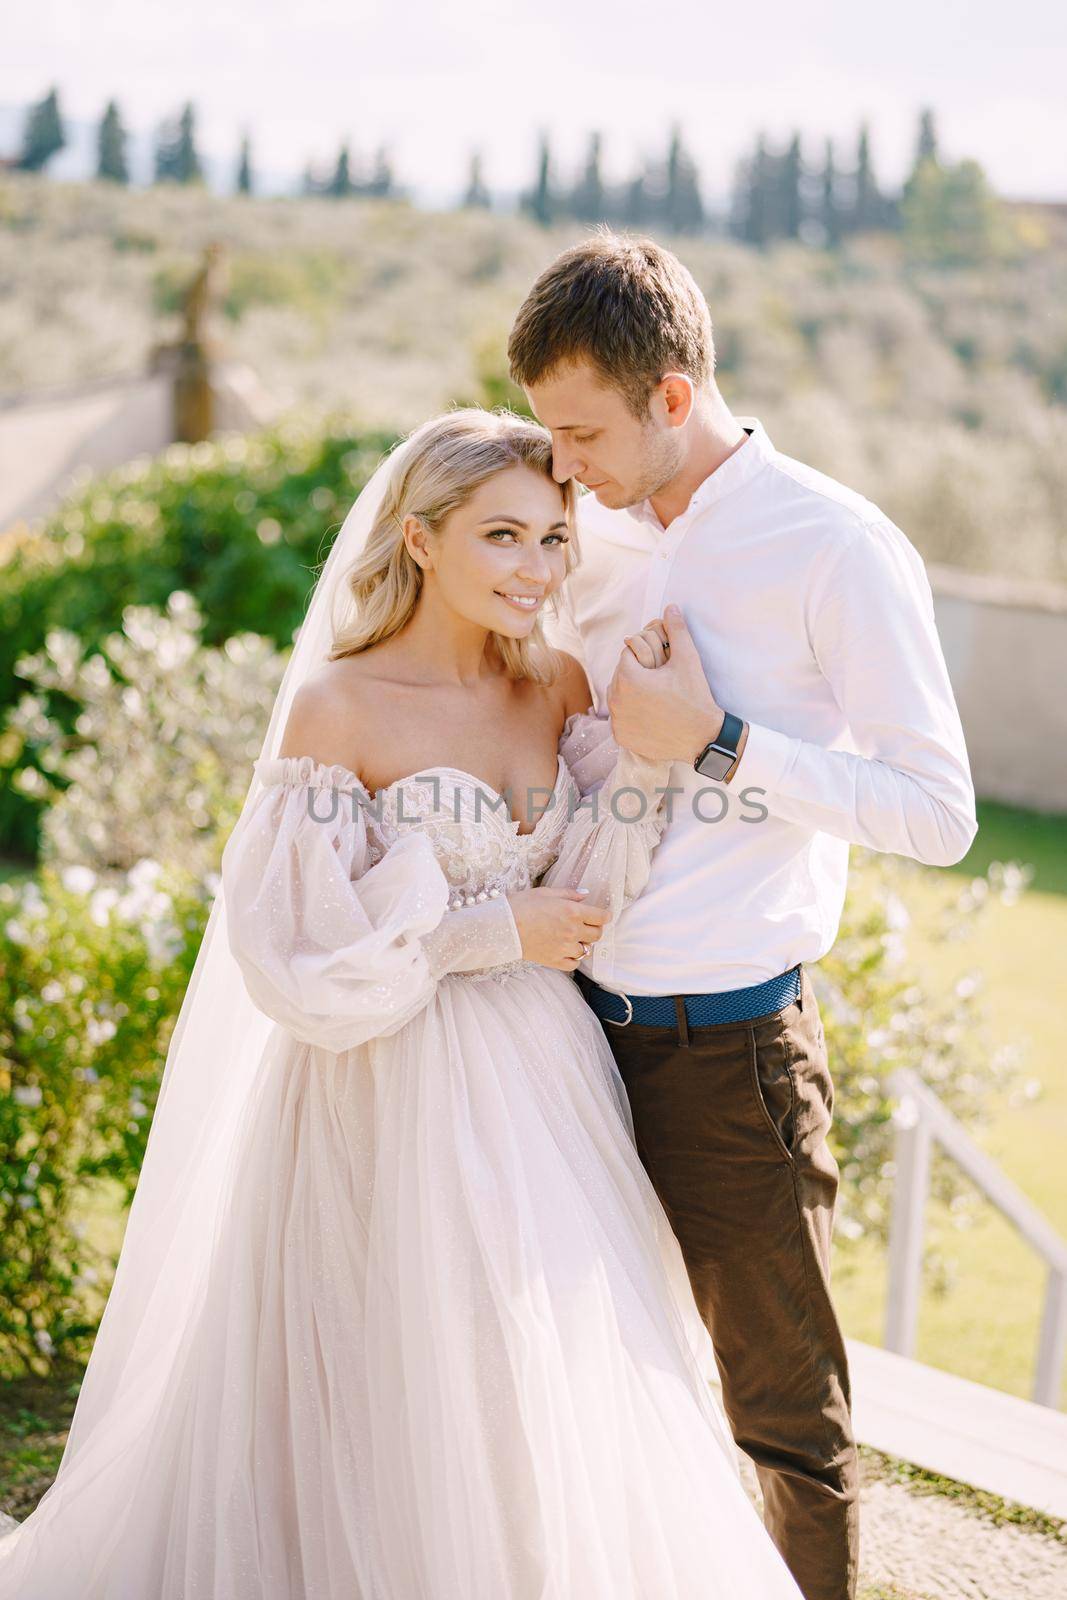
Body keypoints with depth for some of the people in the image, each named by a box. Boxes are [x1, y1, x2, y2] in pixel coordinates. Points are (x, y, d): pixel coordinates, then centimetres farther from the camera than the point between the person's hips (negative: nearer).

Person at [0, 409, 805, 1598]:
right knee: (412, 1402, 3)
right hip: (398, 1098, -5)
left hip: (542, 1085, 6)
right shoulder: (338, 708, -12)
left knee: (566, 1401, 12)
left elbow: (587, 899, -3)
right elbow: (291, 943, -14)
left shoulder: (564, 687, 4)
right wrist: (487, 935, -13)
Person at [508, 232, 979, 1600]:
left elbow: (939, 813, -15)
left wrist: (719, 748, -18)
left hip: (729, 1052, -6)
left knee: (785, 1419, 7)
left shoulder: (838, 551, -11)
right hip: (581, 1023, 6)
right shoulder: (597, 548, 9)